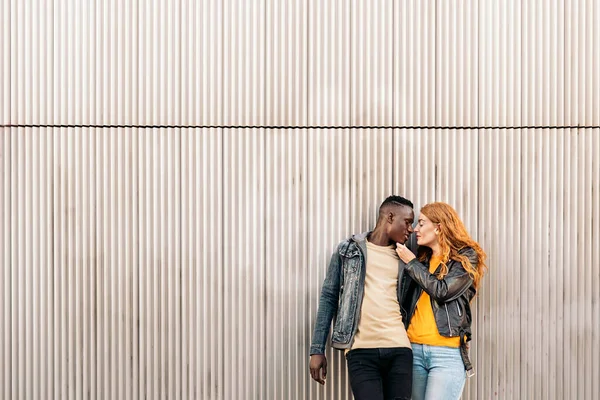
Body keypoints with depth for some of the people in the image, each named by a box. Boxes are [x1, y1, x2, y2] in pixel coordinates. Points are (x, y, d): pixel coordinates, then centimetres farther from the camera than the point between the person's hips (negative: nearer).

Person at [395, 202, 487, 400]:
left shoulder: (466, 258, 0)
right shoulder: (422, 258, 16)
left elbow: (443, 291, -13)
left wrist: (411, 263, -5)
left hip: (447, 353, -6)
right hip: (414, 349, 6)